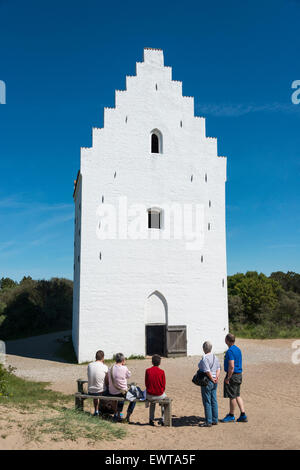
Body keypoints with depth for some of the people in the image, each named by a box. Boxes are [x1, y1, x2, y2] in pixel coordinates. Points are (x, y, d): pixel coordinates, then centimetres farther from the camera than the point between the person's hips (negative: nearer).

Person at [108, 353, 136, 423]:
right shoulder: (124, 368, -19)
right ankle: (128, 416, 16)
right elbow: (129, 375, 2)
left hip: (111, 393, 6)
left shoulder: (110, 369, -3)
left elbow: (109, 381, 9)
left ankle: (118, 414, 40)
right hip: (122, 392, -6)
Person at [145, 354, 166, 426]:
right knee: (165, 397, 32)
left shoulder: (147, 371, -5)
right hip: (159, 395, -2)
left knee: (152, 401, 37)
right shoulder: (161, 372, -10)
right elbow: (163, 385, -3)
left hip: (150, 395, 2)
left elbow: (146, 384, 4)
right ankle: (163, 420, 30)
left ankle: (151, 419, 35)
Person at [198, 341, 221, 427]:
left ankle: (208, 422, 4)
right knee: (214, 401, 14)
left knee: (207, 402, -1)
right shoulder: (215, 357, 8)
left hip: (207, 382, -8)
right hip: (214, 382, 8)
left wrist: (212, 379, -10)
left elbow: (207, 371, -22)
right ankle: (215, 420, 21)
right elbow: (218, 369, 5)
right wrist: (216, 378, -5)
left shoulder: (204, 358, -17)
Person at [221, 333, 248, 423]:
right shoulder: (238, 349, 11)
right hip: (239, 375, 9)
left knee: (232, 397, 3)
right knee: (237, 396, 16)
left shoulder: (230, 351, -19)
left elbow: (231, 367, -25)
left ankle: (231, 416, 15)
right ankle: (243, 415, 16)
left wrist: (228, 378, -18)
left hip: (232, 375, -9)